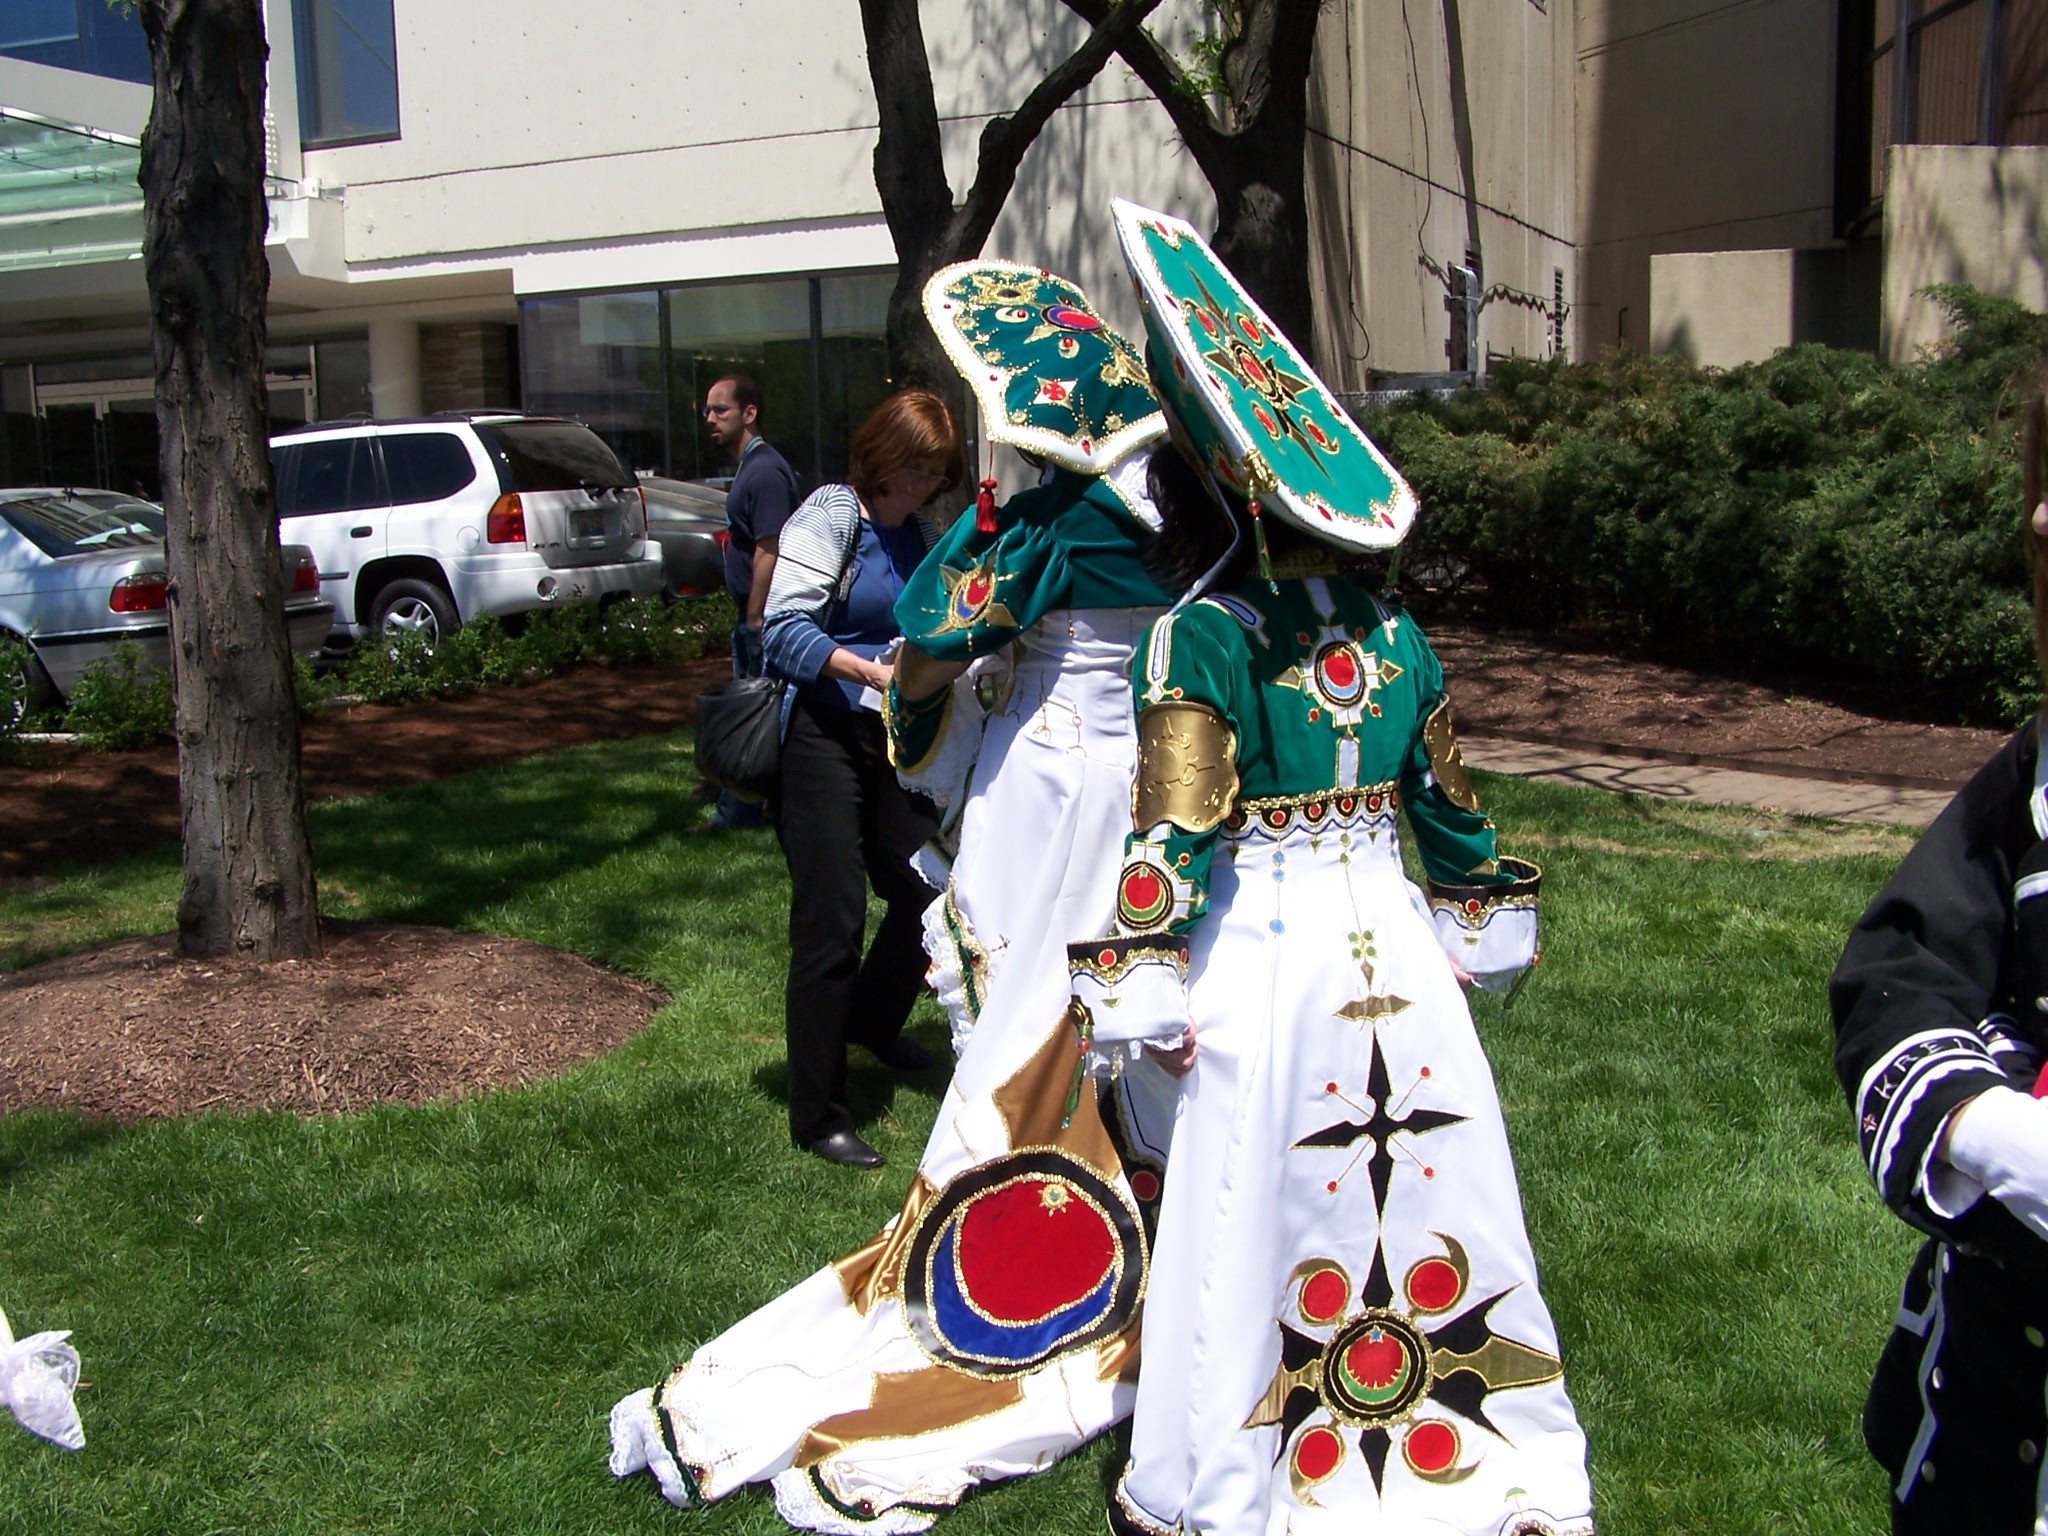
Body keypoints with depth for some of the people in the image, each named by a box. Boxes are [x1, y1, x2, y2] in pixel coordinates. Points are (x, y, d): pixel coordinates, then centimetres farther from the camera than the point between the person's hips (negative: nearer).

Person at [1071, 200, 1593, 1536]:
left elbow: (1174, 835, -14)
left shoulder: (1200, 637, -10)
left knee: (1259, 1221, 6)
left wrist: (1135, 1001, -10)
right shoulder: (1391, 632, 6)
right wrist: (1487, 927, 26)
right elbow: (1453, 809, 13)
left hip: (1267, 950, -5)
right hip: (1396, 947, 5)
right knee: (1427, 1200, 16)